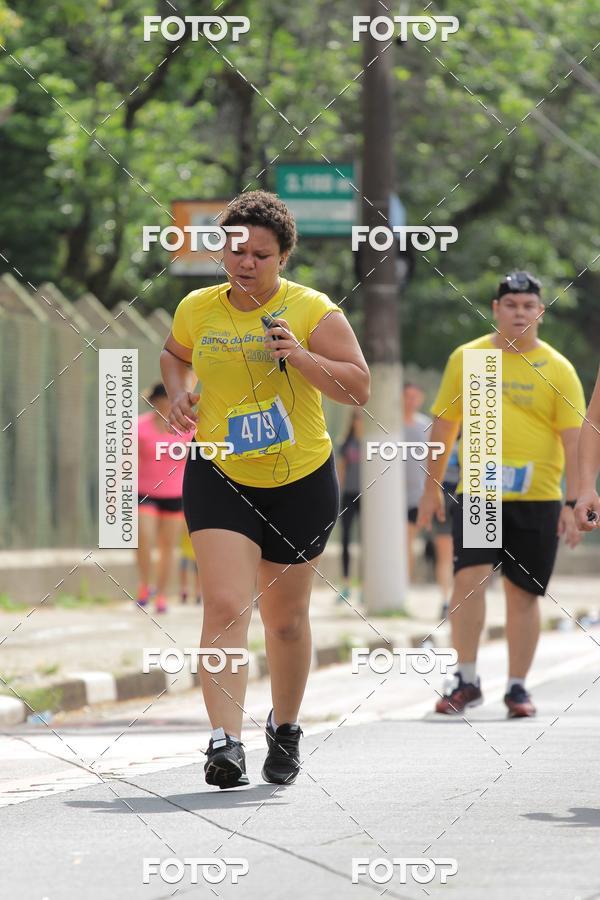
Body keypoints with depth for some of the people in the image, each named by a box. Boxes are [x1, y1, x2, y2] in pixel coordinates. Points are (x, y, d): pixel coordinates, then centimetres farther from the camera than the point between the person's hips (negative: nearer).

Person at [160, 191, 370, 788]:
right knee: (225, 605, -17)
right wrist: (178, 392, 3)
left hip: (301, 481, -1)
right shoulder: (196, 309, 2)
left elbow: (358, 388, -11)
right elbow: (175, 354, 23)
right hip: (219, 476, 1)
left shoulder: (313, 311, -8)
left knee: (285, 619, 11)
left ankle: (285, 726, 35)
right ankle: (225, 741, -23)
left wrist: (301, 357, -25)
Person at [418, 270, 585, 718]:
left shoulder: (557, 369, 2)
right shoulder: (466, 359, 6)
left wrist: (573, 502, -9)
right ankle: (467, 681, -7)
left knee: (523, 592, 3)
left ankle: (518, 686, 13)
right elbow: (444, 425, 12)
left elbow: (574, 440, -1)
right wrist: (432, 488, 10)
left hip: (536, 497, 0)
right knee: (469, 577, -14)